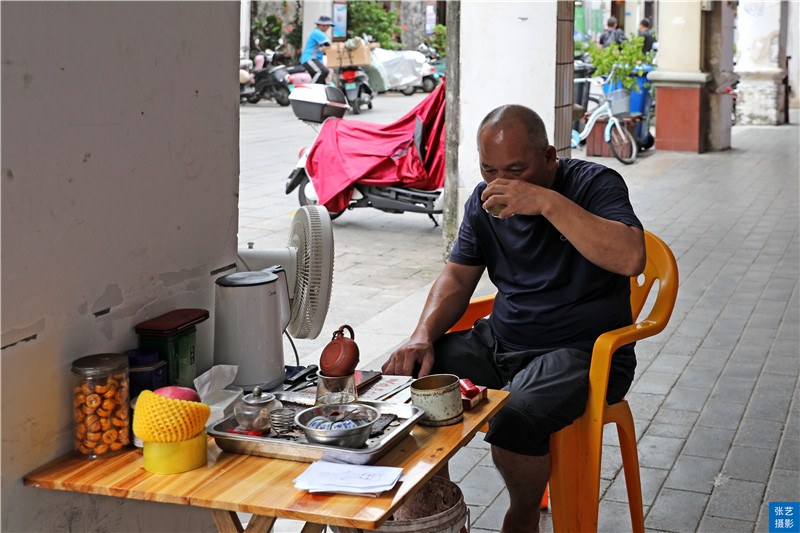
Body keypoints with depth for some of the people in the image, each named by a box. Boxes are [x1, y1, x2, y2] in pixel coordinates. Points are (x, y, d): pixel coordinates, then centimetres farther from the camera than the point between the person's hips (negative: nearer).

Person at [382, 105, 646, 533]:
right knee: (404, 376, -14)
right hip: (500, 343, 6)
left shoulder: (594, 184, -11)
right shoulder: (484, 201, 7)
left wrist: (549, 202, -31)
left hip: (581, 351, -5)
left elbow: (631, 258, -29)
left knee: (513, 418, -33)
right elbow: (457, 277, 11)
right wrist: (423, 336, -8)